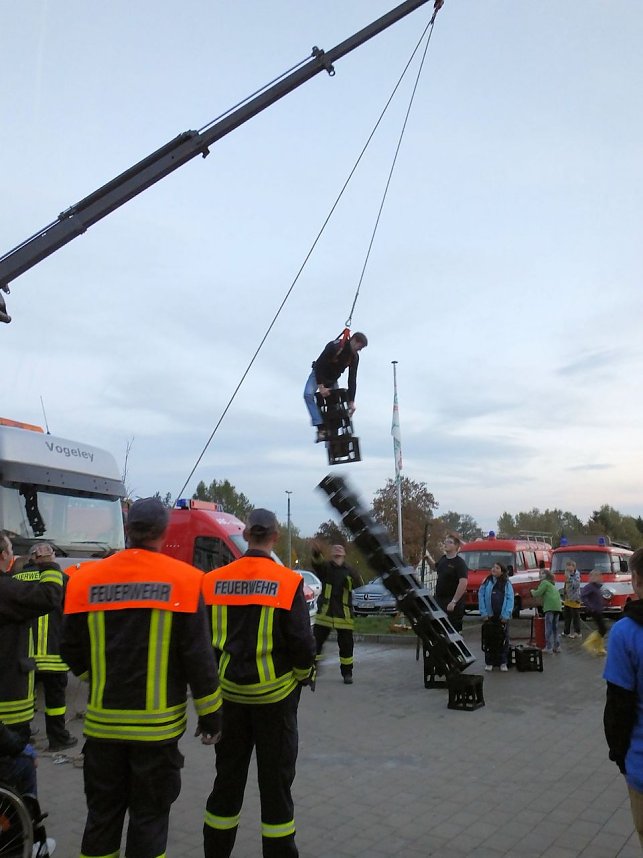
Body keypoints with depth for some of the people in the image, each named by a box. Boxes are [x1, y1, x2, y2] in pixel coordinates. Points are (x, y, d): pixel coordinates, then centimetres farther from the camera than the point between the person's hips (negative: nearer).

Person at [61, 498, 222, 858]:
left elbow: (72, 653, 6)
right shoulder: (183, 579, -11)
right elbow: (199, 656, -10)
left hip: (104, 721, 3)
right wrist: (211, 714, 1)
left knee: (102, 814, 19)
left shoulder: (87, 579, -2)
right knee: (149, 814, 13)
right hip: (157, 723, -3)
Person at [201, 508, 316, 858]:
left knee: (227, 777, 19)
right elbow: (302, 641, -13)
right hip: (274, 692, -3)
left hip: (229, 692, 3)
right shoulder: (288, 582, -14)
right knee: (275, 778, 11)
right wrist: (303, 673, 6)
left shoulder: (214, 581, -4)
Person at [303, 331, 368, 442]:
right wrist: (321, 386, -34)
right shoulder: (334, 346, -30)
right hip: (318, 374, -6)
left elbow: (352, 379, -13)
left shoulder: (354, 357, -13)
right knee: (308, 394, -29)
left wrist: (351, 401, -18)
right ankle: (321, 427, -36)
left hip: (332, 379, 6)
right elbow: (318, 365, -29)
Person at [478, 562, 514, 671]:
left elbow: (510, 599, -2)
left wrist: (506, 615, -10)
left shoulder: (507, 584, 4)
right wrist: (483, 613, -8)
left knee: (503, 639, 4)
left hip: (502, 617, 0)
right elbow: (481, 597, 0)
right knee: (489, 639, 5)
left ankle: (503, 663, 15)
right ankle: (489, 662, 14)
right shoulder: (487, 582, 4)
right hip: (489, 616, 0)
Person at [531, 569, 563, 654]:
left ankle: (548, 648, -10)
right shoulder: (553, 584, 28)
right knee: (555, 627, 14)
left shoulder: (544, 582, 2)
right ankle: (557, 647, 14)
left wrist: (532, 592, 13)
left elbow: (538, 594, -6)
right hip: (558, 606, 8)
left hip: (550, 607, -8)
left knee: (548, 628, -7)